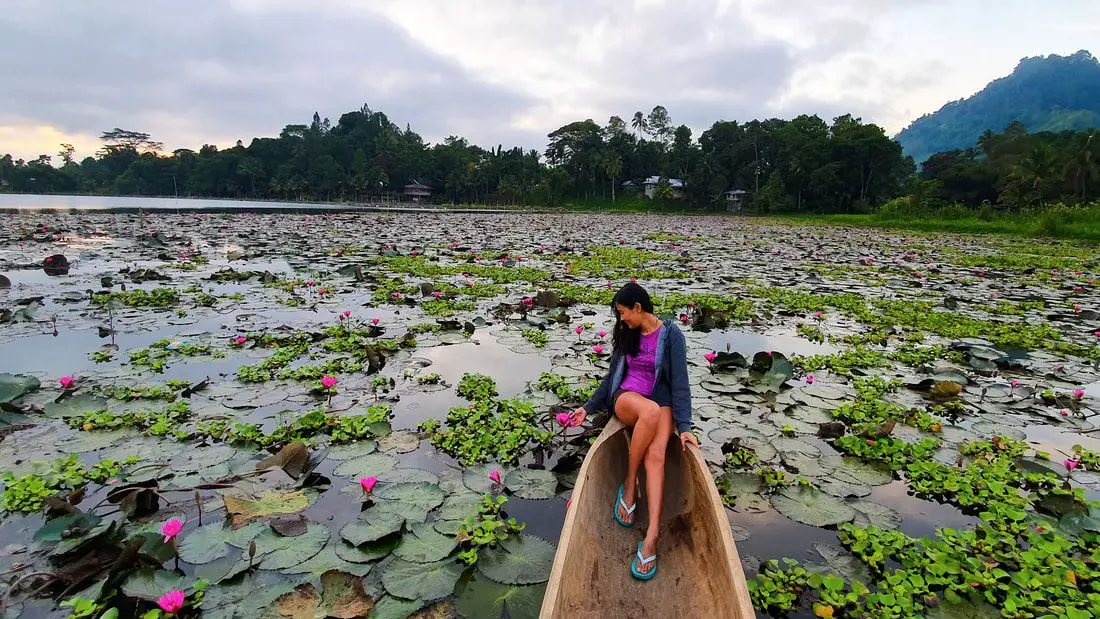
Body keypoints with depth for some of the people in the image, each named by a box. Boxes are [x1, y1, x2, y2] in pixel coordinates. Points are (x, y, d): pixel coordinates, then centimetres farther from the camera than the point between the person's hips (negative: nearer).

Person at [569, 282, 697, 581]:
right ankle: (630, 484, -23)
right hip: (627, 397, 2)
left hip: (661, 401, -2)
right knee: (651, 411, -36)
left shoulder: (671, 335, -3)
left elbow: (680, 382, -8)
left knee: (655, 454, -31)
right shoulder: (627, 334, 12)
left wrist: (684, 427, -15)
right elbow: (612, 376, 20)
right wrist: (589, 407, 18)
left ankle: (651, 536, -38)